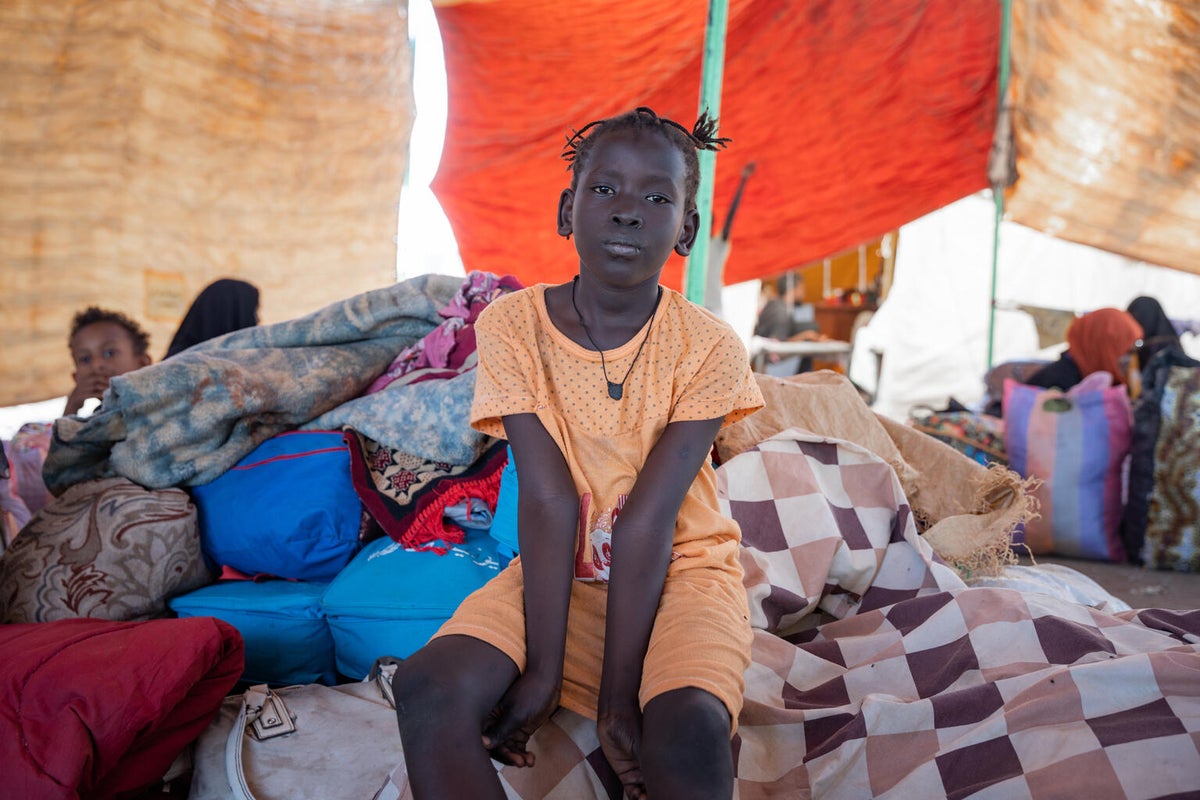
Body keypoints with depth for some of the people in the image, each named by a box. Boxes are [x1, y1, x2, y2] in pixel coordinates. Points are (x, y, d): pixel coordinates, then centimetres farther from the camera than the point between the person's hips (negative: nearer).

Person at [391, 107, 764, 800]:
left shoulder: (709, 348, -11)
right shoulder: (513, 326, -8)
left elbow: (648, 520, -17)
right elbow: (549, 501, -14)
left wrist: (618, 697, -19)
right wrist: (543, 669, -20)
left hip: (680, 568, -1)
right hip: (561, 571, 2)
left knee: (689, 731, -32)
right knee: (428, 688, -24)